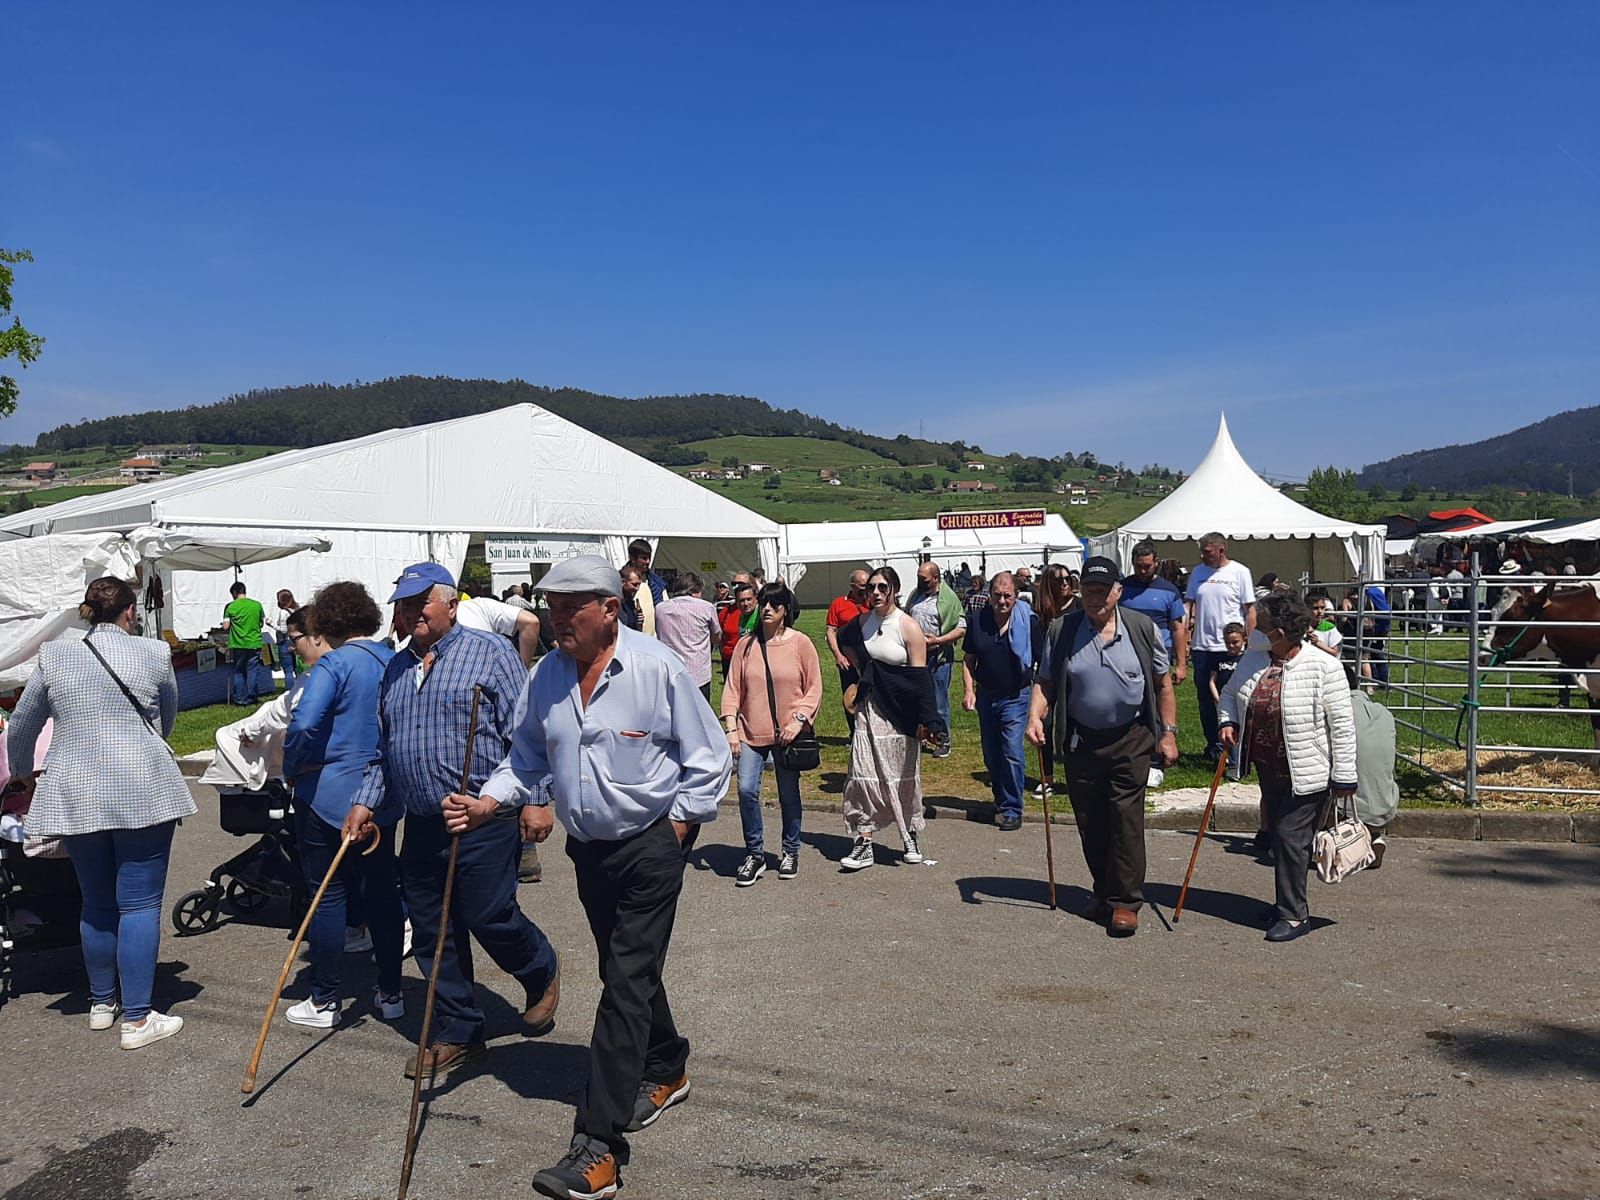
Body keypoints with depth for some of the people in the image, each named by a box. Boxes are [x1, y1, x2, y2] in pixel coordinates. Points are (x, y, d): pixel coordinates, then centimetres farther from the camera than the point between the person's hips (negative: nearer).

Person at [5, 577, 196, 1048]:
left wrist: (22, 774, 34)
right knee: (139, 904, 1)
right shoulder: (153, 653, 0)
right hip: (143, 792, -3)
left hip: (75, 797, 3)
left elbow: (21, 728, 15)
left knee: (96, 903, 17)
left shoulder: (54, 656, 5)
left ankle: (101, 1003, 30)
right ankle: (137, 1019, 3)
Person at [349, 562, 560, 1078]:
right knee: (431, 932, 10)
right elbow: (383, 750, 24)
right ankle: (458, 1033, 25)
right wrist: (366, 803, 11)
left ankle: (541, 972, 27)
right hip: (421, 825, 7)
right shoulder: (394, 671, 15)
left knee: (489, 917, -5)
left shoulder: (490, 653, -4)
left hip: (484, 822, -6)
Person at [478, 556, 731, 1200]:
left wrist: (676, 827, -9)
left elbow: (709, 758, -9)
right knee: (625, 970, 20)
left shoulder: (656, 666, -16)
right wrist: (487, 802, -4)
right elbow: (527, 757, 12)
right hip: (588, 848, 6)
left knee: (626, 984, -7)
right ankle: (665, 1069, 45)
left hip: (650, 845, -6)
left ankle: (598, 1147, -3)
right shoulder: (546, 675, -1)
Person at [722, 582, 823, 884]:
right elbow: (733, 687, 2)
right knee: (746, 790, -9)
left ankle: (790, 852, 30)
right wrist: (731, 728, -5)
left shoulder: (801, 643, -3)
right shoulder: (746, 643, 2)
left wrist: (798, 720, -12)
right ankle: (755, 854, 8)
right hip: (751, 732, 1)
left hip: (788, 733, -1)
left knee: (788, 795, 10)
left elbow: (814, 688, -1)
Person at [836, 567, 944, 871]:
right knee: (864, 773, -3)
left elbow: (919, 676, -14)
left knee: (903, 775, 9)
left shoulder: (909, 627, -11)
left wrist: (924, 720, -18)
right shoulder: (862, 622, 3)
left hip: (898, 709, -4)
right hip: (869, 706, 4)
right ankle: (863, 844, 0)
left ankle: (910, 837, 26)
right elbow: (846, 643, 27)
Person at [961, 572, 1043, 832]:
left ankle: (1012, 810, 1)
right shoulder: (978, 620, -1)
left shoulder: (1028, 621, -10)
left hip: (1016, 696, -4)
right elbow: (968, 659, 7)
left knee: (1012, 753, -10)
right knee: (991, 755, 13)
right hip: (986, 695, 4)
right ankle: (1001, 801, 32)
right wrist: (969, 690, -4)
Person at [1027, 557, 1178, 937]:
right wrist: (1035, 717, -14)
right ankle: (1104, 892, 26)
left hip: (1130, 740, -2)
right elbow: (1045, 682, 4)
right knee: (1090, 823, 10)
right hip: (1080, 741, 2)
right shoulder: (1062, 630, 1)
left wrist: (1168, 733, 1)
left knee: (1126, 817, -6)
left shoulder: (1142, 628, -1)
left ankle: (1124, 902, 2)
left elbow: (1162, 684, 5)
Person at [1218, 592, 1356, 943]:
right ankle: (1290, 904, 30)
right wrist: (1228, 721, -1)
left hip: (1307, 772, -6)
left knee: (1291, 835, -6)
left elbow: (1342, 725, -12)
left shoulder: (1323, 667, -16)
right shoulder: (1253, 659, 2)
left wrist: (1344, 777, -11)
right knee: (1279, 834, 15)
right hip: (1268, 768, 6)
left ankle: (1295, 915, 6)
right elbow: (1230, 693, 19)